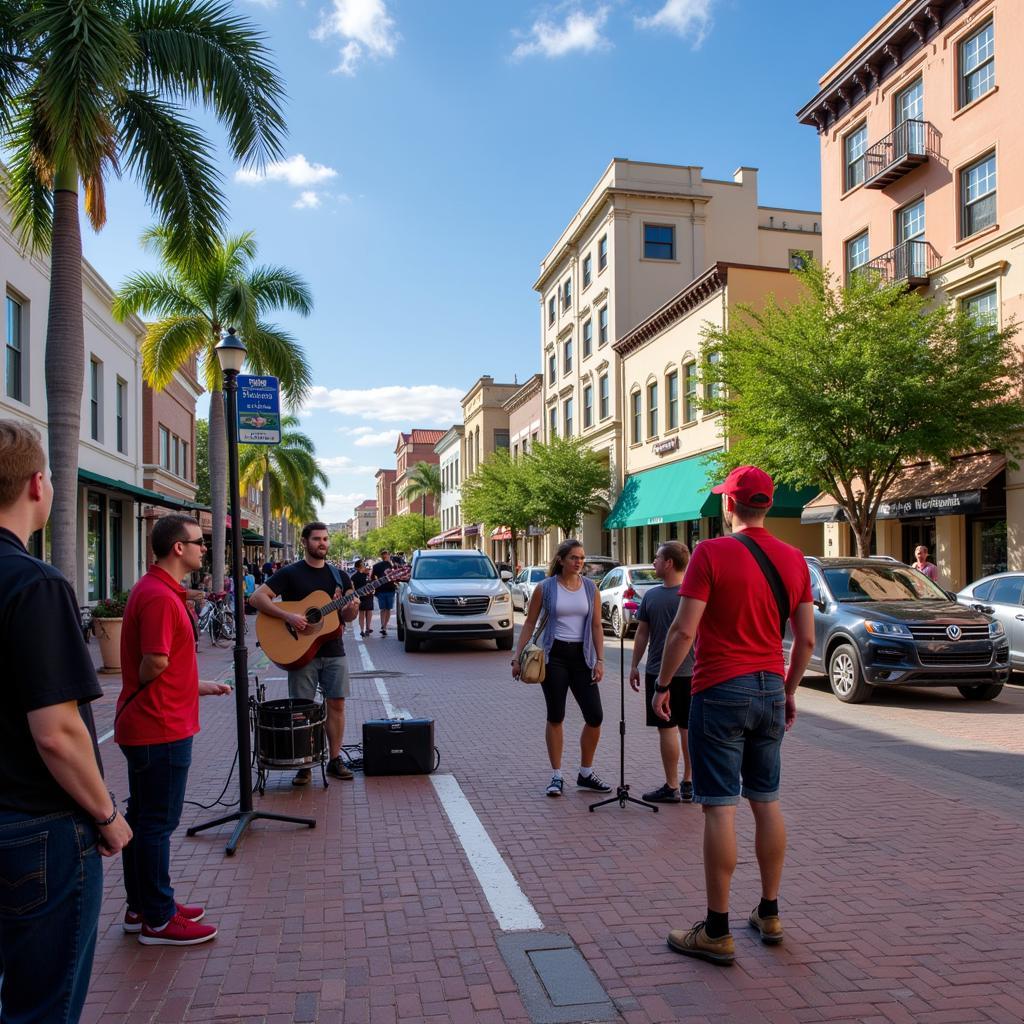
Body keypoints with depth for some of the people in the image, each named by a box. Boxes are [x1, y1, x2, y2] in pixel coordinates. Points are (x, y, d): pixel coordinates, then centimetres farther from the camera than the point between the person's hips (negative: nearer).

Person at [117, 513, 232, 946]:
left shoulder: (160, 590, 12)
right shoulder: (160, 597, -22)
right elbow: (154, 666, -26)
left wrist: (200, 686, 20)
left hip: (146, 726, 10)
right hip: (161, 728, -10)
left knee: (143, 817, 17)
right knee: (157, 823, 1)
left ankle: (143, 907, 30)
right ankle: (158, 920, 14)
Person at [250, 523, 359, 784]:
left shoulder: (339, 576, 10)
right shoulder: (290, 573, -3)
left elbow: (347, 616, 10)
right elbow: (257, 598, -11)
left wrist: (350, 611, -14)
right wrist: (288, 616, -23)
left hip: (333, 651, 4)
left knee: (336, 704, 5)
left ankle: (335, 760, 16)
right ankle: (304, 765, 12)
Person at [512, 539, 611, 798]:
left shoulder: (590, 587, 5)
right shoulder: (545, 587, -2)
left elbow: (596, 626, 5)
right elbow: (529, 624, 2)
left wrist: (600, 660, -3)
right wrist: (517, 657, -4)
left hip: (582, 656, 3)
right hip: (553, 656, -2)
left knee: (595, 716, -1)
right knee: (555, 717, 4)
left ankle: (586, 774, 18)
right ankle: (556, 776, 16)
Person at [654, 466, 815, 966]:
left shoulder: (711, 553, -12)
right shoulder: (794, 559, 5)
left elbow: (683, 630, -16)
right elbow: (806, 639, 8)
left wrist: (663, 685, -4)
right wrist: (789, 692, 19)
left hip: (721, 691, -6)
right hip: (771, 690, 6)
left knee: (719, 808, -1)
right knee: (766, 801, 16)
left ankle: (716, 933, 6)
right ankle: (769, 914, 27)